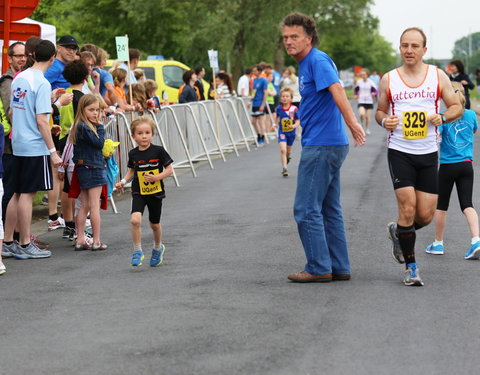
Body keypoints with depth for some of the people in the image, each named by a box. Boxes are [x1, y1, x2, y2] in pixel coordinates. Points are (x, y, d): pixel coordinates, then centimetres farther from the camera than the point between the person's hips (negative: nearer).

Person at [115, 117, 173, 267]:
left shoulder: (158, 151, -10)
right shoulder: (133, 154, -2)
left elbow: (169, 169, -7)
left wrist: (156, 177, -20)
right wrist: (123, 181, 1)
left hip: (155, 193, -1)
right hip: (138, 193, 1)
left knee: (154, 224, 15)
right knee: (135, 220, -22)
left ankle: (158, 248, 43)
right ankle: (137, 251, -7)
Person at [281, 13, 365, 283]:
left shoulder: (318, 61, -14)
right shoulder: (307, 64, 17)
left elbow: (337, 90, -29)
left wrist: (352, 123, -41)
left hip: (321, 146, -10)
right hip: (332, 144, 10)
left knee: (306, 209, -6)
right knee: (330, 209, 13)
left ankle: (319, 268, -1)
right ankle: (339, 268, 17)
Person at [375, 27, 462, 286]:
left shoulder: (438, 76, 3)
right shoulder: (388, 80, 3)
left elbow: (457, 107, 8)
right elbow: (380, 110, 14)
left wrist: (442, 117, -12)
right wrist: (384, 120, -9)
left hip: (428, 153, 2)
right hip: (399, 152, -1)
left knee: (425, 215, 1)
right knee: (407, 207, -11)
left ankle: (398, 232, 35)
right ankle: (410, 267, 2)